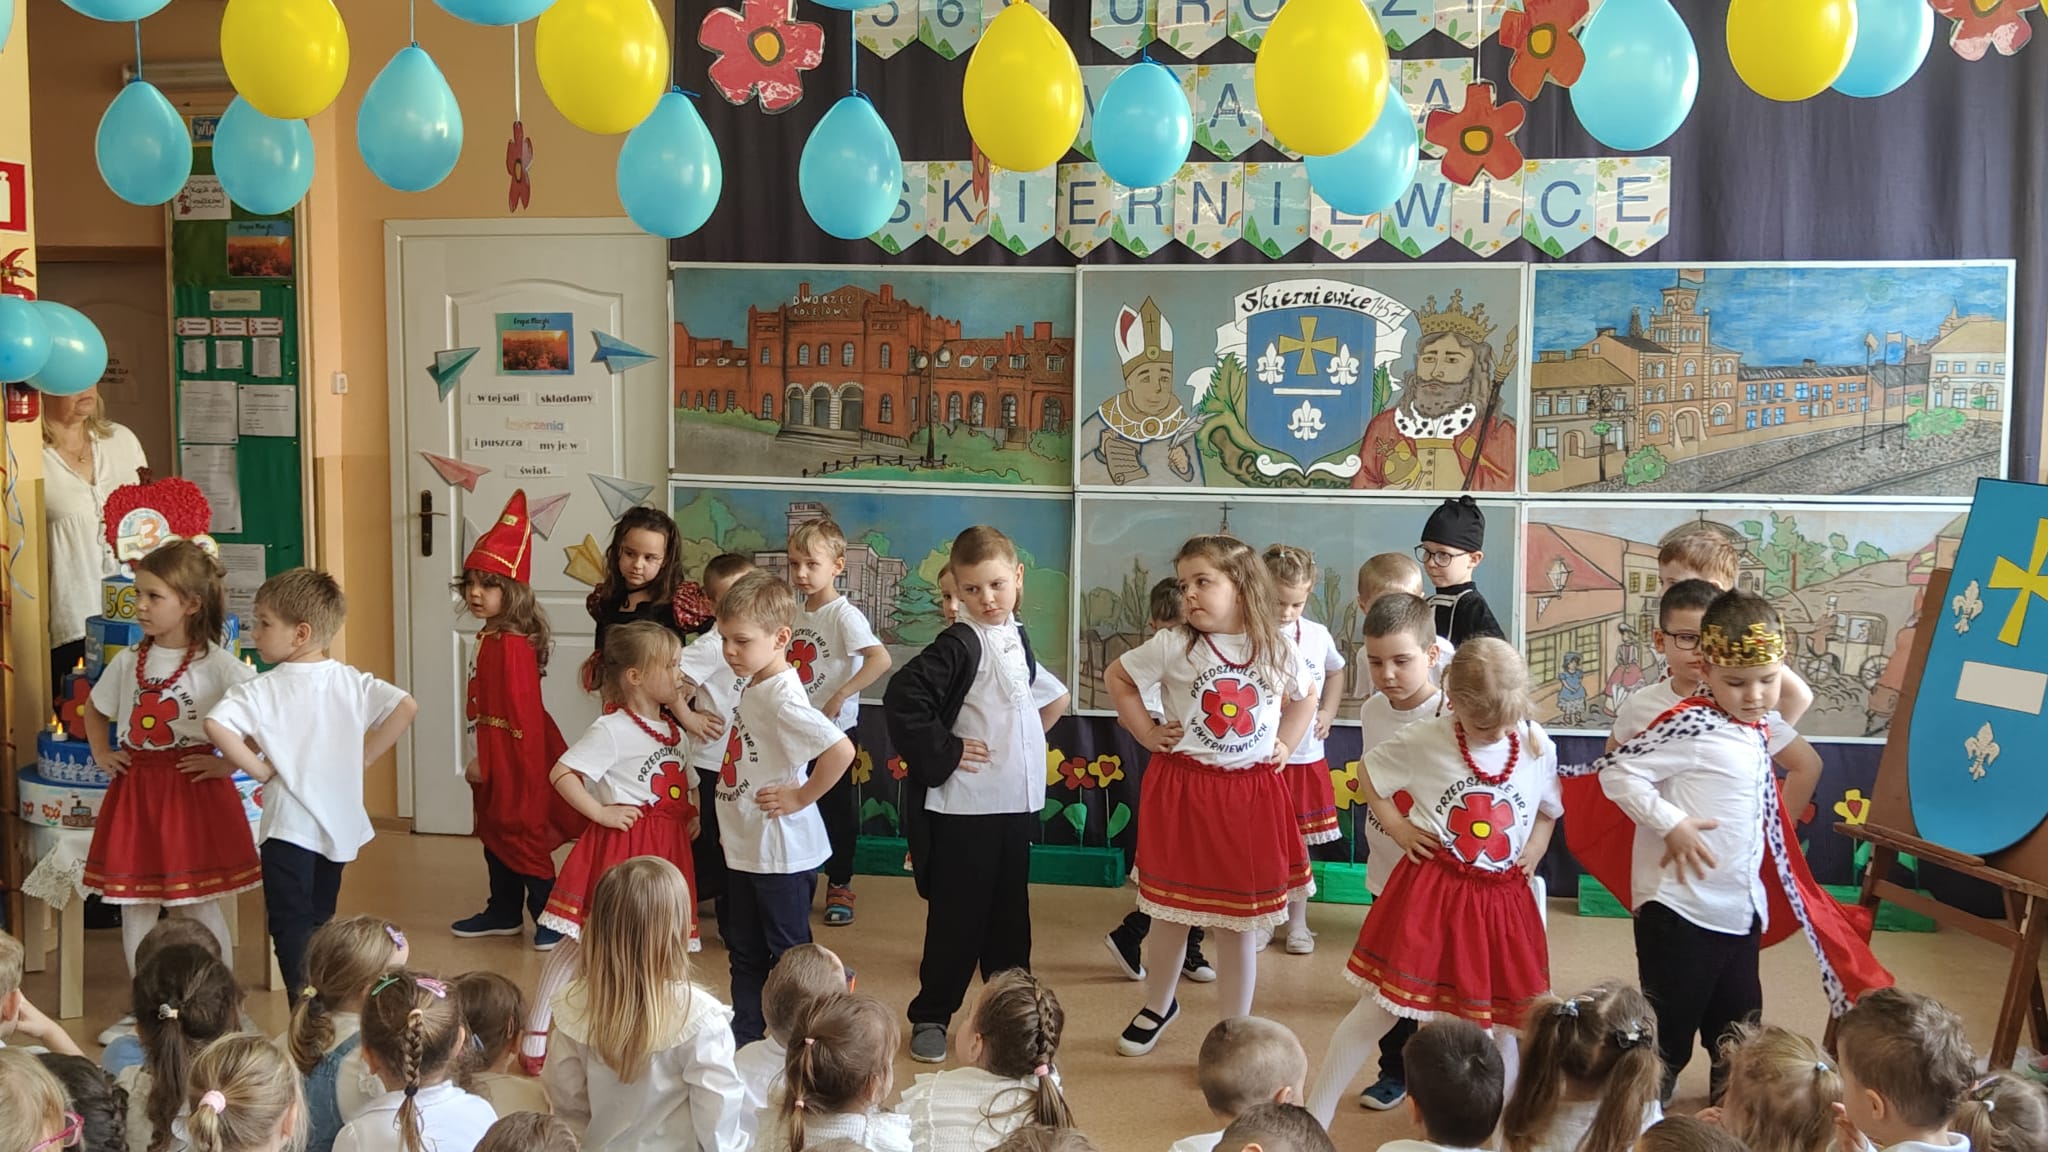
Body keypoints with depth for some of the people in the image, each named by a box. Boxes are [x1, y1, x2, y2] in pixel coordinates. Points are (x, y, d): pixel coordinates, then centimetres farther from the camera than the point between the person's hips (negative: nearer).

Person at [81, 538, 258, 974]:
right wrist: (101, 754, 11)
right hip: (134, 792, 5)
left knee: (199, 907, 3)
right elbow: (94, 709, 24)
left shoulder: (216, 665, -12)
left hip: (193, 790, -5)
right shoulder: (127, 662, 5)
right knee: (135, 907, 10)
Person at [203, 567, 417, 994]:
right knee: (319, 923, 20)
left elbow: (215, 725, -29)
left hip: (289, 827, -5)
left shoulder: (262, 691, -13)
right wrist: (363, 757, -2)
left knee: (290, 928, 4)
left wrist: (257, 767, -16)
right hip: (340, 824, 5)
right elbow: (406, 707, -10)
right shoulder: (352, 682, -2)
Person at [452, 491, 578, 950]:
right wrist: (477, 759, 17)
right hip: (491, 761, 10)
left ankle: (550, 915, 5)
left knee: (523, 835, -4)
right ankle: (504, 912, 29)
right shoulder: (486, 638, 10)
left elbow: (518, 714, -22)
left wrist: (483, 760, -18)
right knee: (494, 835, 17)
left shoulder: (510, 645, -20)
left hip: (515, 759, -10)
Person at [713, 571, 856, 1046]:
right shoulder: (754, 687, 5)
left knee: (788, 954, 5)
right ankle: (745, 1041, 33)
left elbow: (840, 749, -35)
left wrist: (800, 797, -24)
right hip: (745, 846, 9)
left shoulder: (782, 698, -23)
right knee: (745, 952, 20)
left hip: (779, 851, -9)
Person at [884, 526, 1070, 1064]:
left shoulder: (1018, 638, 8)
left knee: (1009, 910, 15)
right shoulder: (958, 645, -14)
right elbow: (901, 700, -24)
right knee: (956, 913, 1)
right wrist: (942, 752, -18)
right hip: (964, 804, -6)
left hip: (1017, 799, 6)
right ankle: (930, 1016, 14)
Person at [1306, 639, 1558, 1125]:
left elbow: (1550, 809, 17)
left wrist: (1537, 847, -1)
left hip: (1504, 901, 3)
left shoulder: (1539, 748, -1)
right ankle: (1314, 1116, 11)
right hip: (1429, 893, -3)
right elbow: (1367, 772, 6)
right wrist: (1397, 826, -4)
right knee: (1379, 1008, 0)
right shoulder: (1423, 740, -10)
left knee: (1509, 1021, 11)